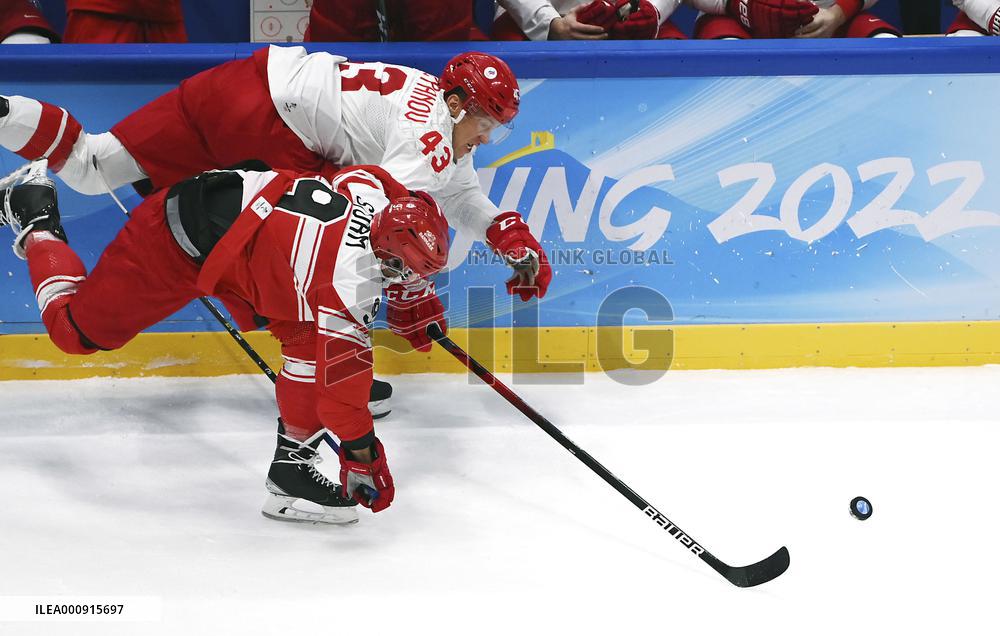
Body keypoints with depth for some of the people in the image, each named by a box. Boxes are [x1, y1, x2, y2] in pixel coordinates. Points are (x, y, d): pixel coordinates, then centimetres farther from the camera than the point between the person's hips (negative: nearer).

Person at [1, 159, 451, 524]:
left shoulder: (374, 188, -12)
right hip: (176, 242, -8)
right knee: (78, 328, 12)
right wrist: (362, 456, -14)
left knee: (311, 339, -5)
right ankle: (37, 223, 36)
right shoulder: (350, 289, -32)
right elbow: (338, 381, -26)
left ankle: (292, 465, 6)